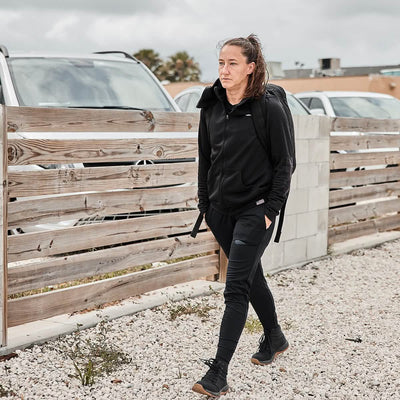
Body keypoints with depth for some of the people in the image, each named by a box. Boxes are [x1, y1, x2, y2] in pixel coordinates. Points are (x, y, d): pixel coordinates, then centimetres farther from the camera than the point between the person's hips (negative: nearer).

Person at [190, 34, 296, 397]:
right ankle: (275, 338, 42)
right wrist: (205, 203, 11)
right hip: (221, 210, 6)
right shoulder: (211, 107, 4)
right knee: (252, 276, 20)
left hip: (255, 211, -6)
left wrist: (271, 211, -12)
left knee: (236, 289, -8)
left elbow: (285, 163, -8)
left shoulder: (270, 109, -12)